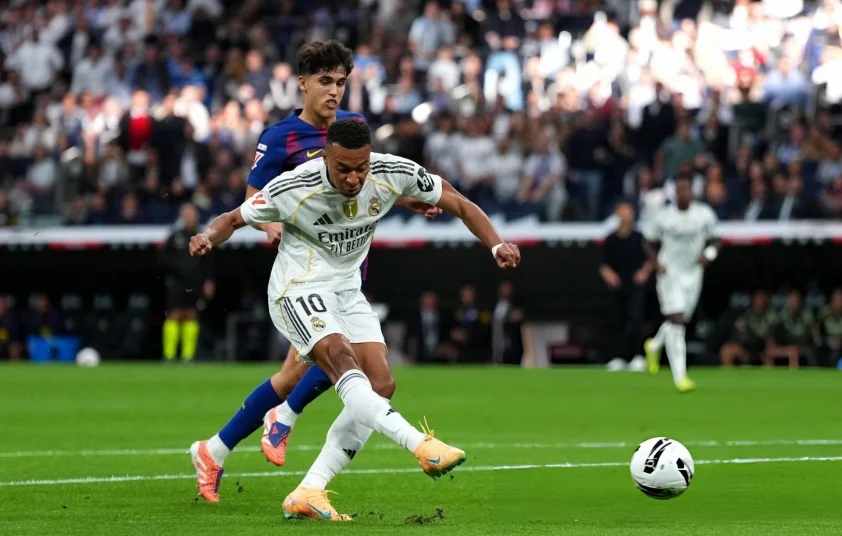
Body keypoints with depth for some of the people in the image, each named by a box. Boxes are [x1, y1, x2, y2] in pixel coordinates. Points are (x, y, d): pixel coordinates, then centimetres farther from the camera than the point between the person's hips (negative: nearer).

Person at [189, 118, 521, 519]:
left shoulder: (394, 173, -14)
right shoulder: (292, 189, -22)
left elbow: (458, 204, -3)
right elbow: (235, 219, -7)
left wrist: (496, 245, -17)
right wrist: (208, 237, -29)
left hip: (347, 291, 6)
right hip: (299, 290, -5)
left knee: (379, 384, -9)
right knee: (344, 362, -31)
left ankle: (307, 493, -10)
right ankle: (420, 444, -45)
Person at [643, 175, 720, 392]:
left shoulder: (705, 214, -1)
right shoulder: (663, 217, -4)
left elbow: (714, 241, 9)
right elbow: (649, 243, 6)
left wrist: (709, 254, -13)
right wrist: (657, 262, -11)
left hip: (693, 274, 3)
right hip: (670, 273, -3)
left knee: (679, 320, 11)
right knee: (675, 320, -15)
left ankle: (654, 346, 46)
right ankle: (679, 375, -17)